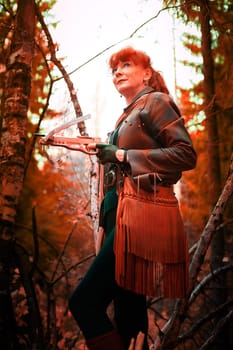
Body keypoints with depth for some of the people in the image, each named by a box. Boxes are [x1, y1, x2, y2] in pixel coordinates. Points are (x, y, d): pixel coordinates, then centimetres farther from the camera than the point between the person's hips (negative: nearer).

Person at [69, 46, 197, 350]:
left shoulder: (155, 101, 1)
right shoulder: (129, 114, 24)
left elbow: (186, 154, -12)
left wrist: (124, 156, -11)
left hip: (141, 214, -9)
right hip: (123, 213, 9)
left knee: (85, 302, -14)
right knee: (129, 312, 11)